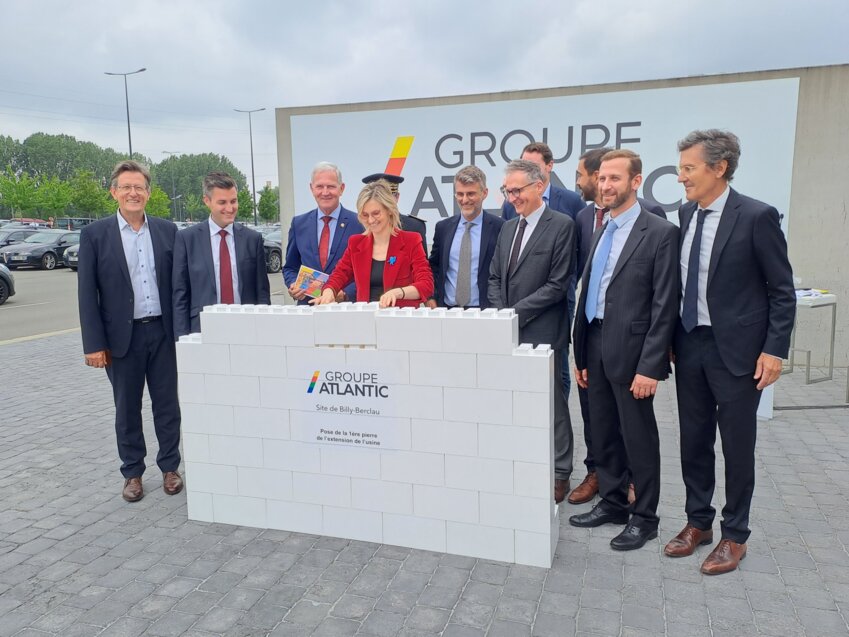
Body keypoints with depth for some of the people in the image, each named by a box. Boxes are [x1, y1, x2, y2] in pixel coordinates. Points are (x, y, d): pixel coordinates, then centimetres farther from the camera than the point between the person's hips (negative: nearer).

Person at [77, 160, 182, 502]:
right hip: (122, 336, -1)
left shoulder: (167, 230, 4)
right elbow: (87, 293, -4)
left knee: (167, 404, 10)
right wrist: (94, 343, -8)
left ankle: (170, 467, 25)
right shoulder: (94, 234, -2)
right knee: (127, 409, 10)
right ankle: (132, 473, 25)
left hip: (163, 332, 1)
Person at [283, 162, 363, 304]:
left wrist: (346, 293, -15)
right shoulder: (298, 224, 9)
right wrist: (293, 285, -3)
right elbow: (290, 267, 16)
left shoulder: (359, 223, -3)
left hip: (346, 308, -2)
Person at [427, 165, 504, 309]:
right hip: (447, 309, 3)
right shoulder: (443, 227, 10)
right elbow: (433, 266, 17)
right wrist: (430, 297, 3)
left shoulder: (500, 227, -3)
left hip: (483, 312, -3)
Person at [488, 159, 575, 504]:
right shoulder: (508, 228, 15)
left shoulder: (562, 225, -6)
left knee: (551, 403, 4)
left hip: (542, 332, -6)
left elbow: (557, 285, -12)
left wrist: (516, 313, -13)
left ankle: (559, 473, 18)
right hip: (507, 330, 6)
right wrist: (499, 313, 0)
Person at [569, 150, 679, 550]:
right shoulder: (600, 232, 13)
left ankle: (644, 517, 23)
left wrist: (649, 367, -17)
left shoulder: (660, 233, -9)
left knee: (638, 437, 6)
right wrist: (581, 355, 12)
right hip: (596, 347, 7)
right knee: (603, 433, 15)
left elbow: (665, 306, -13)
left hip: (630, 351, -7)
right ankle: (612, 502, 32)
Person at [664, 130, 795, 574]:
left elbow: (782, 290, -8)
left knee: (737, 446, 7)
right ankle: (698, 522, 31)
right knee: (693, 441, 14)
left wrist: (775, 350, -12)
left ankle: (734, 535, 24)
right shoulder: (686, 214, 6)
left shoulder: (757, 216, -12)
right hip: (690, 345, 6)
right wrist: (672, 337, 10)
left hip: (736, 349, -5)